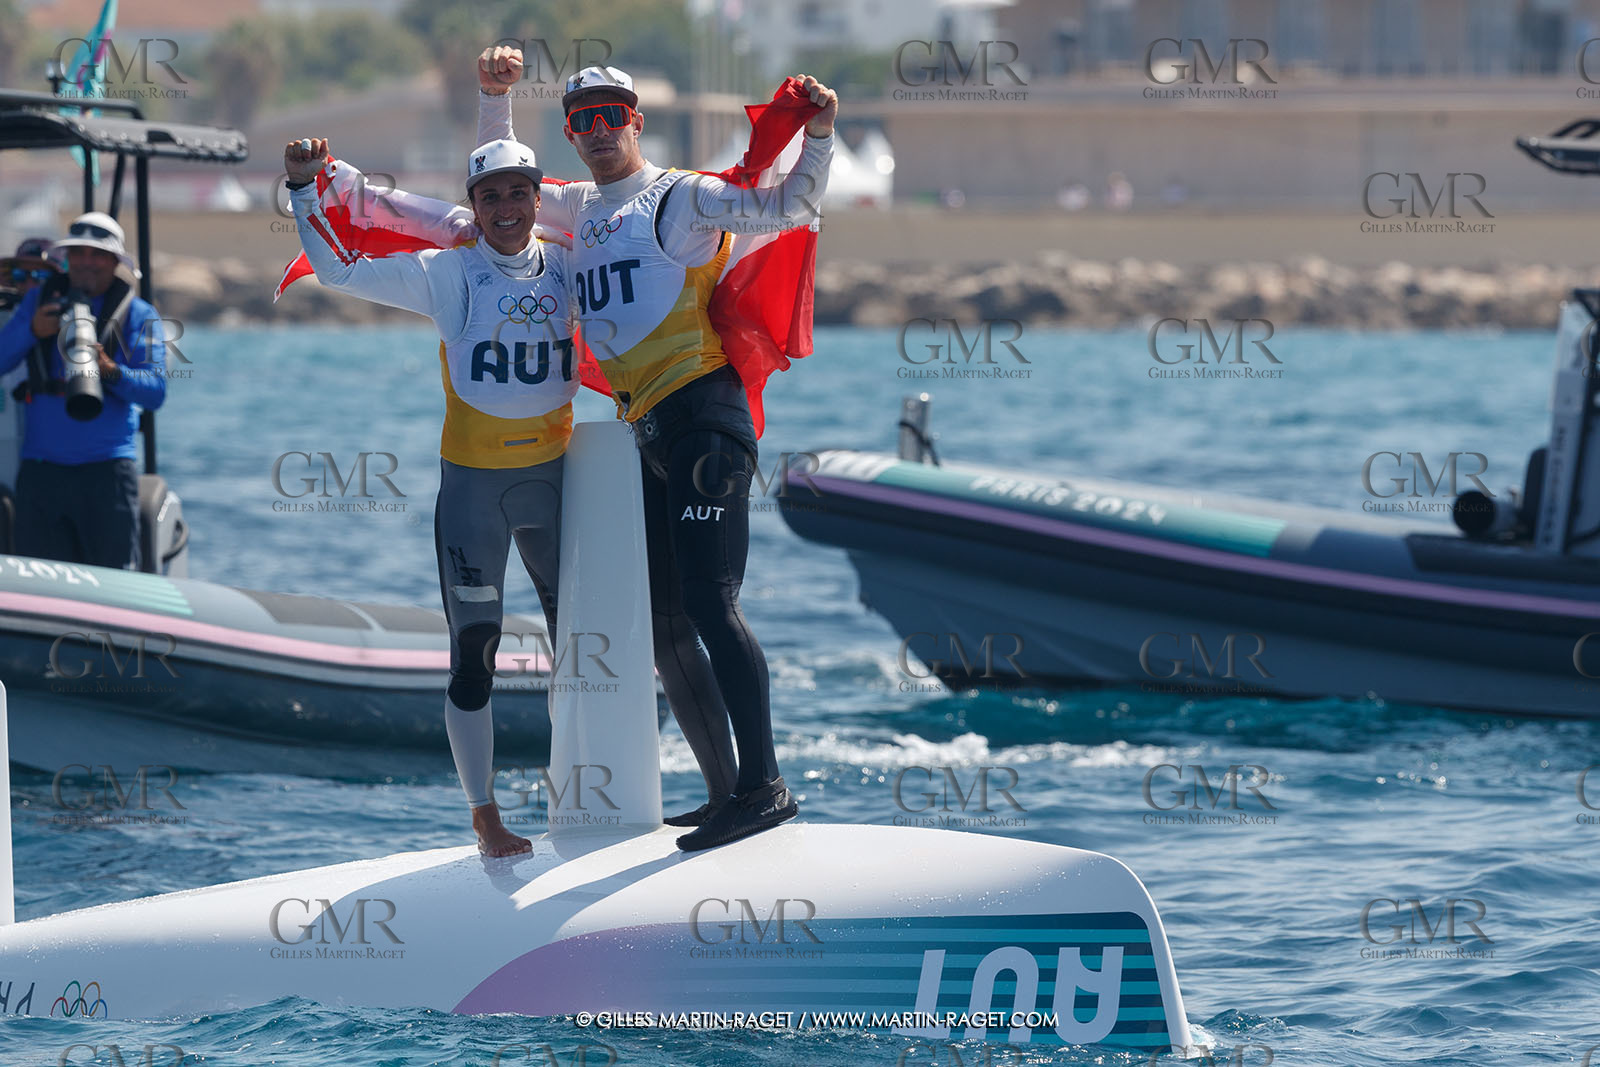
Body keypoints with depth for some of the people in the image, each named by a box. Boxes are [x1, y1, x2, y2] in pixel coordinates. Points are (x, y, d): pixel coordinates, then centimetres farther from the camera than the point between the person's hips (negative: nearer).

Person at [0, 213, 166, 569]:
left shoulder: (138, 316, 6)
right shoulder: (40, 301, 15)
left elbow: (155, 391, -6)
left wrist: (110, 370, -26)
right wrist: (31, 331, -12)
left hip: (106, 469, -2)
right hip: (41, 468, 2)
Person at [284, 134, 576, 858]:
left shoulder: (566, 269, 3)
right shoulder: (449, 274, -5)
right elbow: (338, 269, -3)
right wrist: (305, 189, -10)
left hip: (550, 474, 3)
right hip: (471, 484, -3)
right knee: (474, 653, -1)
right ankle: (484, 816, 8)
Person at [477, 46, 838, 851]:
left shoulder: (681, 197, 1)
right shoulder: (579, 210, 22)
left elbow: (784, 209, -6)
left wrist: (818, 137, -21)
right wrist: (494, 96, 21)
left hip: (700, 416, -8)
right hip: (646, 435, 8)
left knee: (710, 605, -17)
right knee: (664, 627, 7)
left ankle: (763, 787, -19)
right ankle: (726, 796, 11)